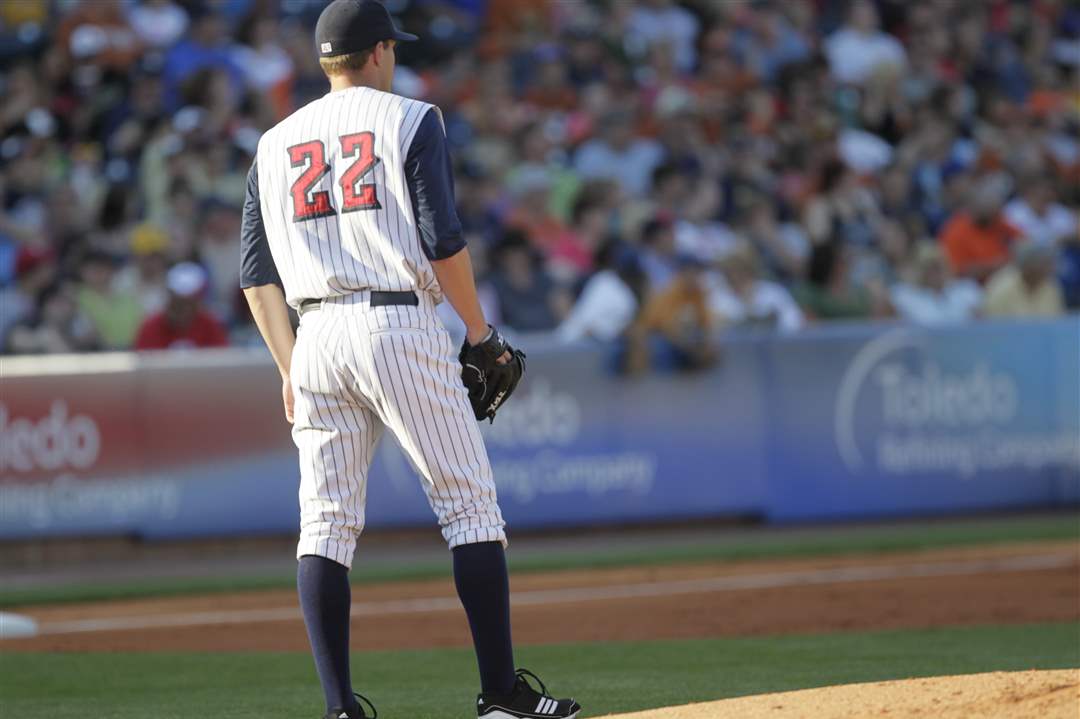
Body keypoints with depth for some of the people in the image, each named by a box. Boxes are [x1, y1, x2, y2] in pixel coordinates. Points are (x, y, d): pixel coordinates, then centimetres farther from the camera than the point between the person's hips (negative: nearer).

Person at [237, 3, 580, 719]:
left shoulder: (276, 143, 16)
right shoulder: (410, 119, 2)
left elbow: (257, 275, 12)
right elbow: (443, 239, -8)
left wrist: (292, 372, 15)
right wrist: (481, 335, 1)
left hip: (316, 336, 5)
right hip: (400, 327, -5)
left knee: (326, 524, 5)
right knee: (470, 505, 1)